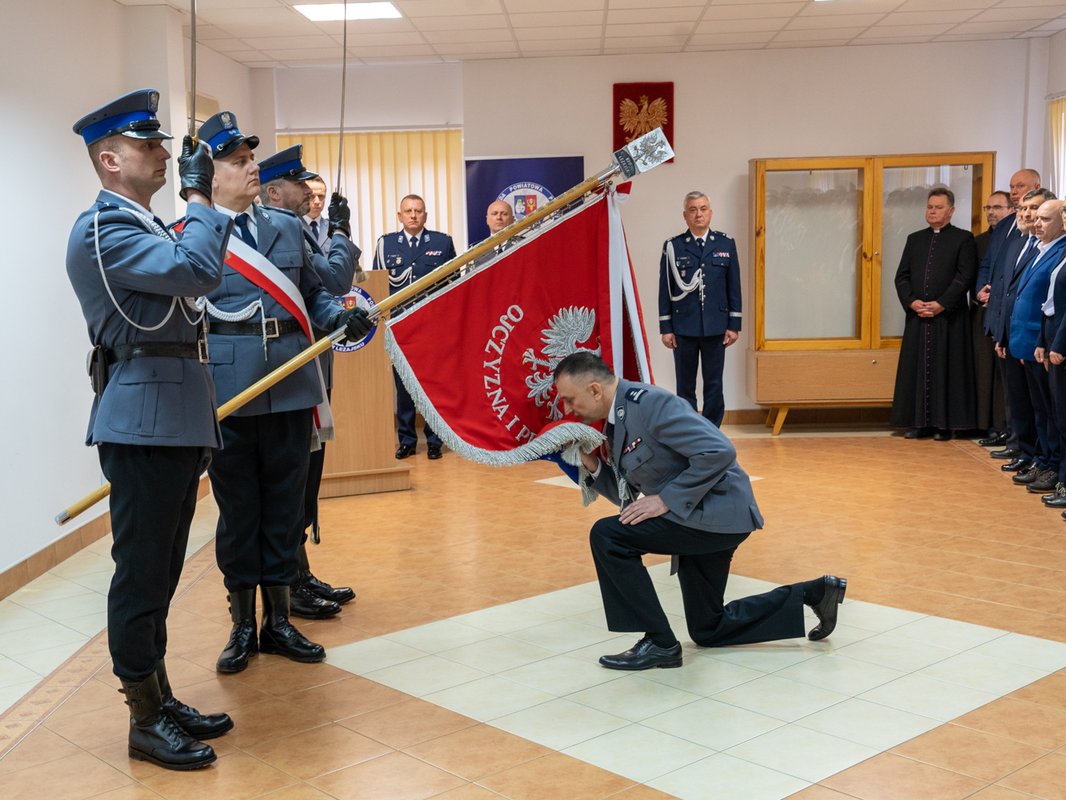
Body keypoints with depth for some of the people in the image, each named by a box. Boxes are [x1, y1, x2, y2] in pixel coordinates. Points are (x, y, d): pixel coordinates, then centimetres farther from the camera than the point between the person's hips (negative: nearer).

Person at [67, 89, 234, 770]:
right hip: (143, 425, -10)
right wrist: (200, 194, -11)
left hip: (176, 424, 10)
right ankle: (146, 722, 12)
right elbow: (198, 270, -25)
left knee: (160, 572, 16)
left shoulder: (147, 227, 19)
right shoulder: (103, 227, -12)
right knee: (141, 573, 0)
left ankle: (162, 700, 27)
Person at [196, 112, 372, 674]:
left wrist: (342, 316, -6)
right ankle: (242, 626, 24)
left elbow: (313, 294, 15)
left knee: (284, 506, 12)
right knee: (237, 509, 8)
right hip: (228, 390, -4)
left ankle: (278, 622, 26)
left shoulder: (287, 227, 13)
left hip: (291, 387, 4)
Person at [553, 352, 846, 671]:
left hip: (717, 511, -11)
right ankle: (812, 593, 25)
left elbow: (719, 452, -28)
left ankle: (659, 643, -11)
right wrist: (592, 465, -4)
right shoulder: (615, 421, 8)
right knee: (708, 630, 18)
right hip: (699, 517, 11)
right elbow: (626, 495, 14)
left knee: (607, 536, -21)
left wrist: (665, 500, -24)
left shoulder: (649, 403, -21)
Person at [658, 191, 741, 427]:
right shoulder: (673, 246, 2)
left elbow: (734, 288, 6)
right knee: (685, 386, 6)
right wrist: (665, 328, -3)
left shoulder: (726, 244, 5)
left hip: (716, 327, 1)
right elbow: (665, 289, 2)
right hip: (683, 327, -1)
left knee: (714, 385, 6)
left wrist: (734, 325, 1)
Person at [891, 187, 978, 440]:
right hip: (917, 315, 4)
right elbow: (901, 276, 9)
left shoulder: (963, 239, 1)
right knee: (917, 368, 3)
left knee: (947, 369, -2)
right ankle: (921, 423, 9)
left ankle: (945, 424, 3)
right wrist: (912, 302, -7)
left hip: (949, 317, -4)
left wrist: (941, 304, -14)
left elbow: (965, 277, -7)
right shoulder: (914, 239, 14)